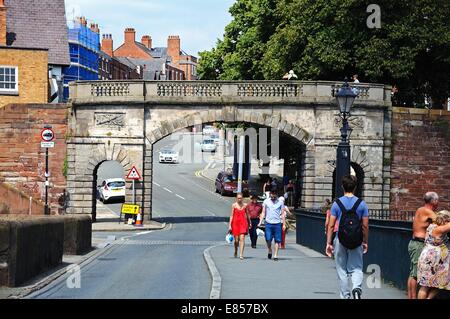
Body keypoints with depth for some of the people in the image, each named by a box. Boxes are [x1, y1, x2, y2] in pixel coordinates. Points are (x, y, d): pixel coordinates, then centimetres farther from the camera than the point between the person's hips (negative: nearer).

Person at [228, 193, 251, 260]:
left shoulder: (245, 205, 5)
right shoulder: (234, 205, 2)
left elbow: (247, 215, 16)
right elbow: (231, 215, 1)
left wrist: (249, 223, 22)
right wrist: (230, 225, -3)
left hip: (243, 222, 0)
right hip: (235, 223, 0)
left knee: (242, 238, -13)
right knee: (236, 239, 5)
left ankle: (241, 254, -15)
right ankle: (235, 252, 34)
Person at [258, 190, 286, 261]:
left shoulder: (280, 202, 6)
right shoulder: (266, 202, 7)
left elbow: (282, 214, 9)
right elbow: (263, 213, 9)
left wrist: (284, 224, 3)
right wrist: (260, 222, -1)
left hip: (277, 224, 0)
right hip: (268, 223, 0)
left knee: (277, 240, -2)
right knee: (268, 239, -4)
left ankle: (275, 255, 4)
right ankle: (270, 251, 22)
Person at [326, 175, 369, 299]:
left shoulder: (337, 203, -3)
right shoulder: (361, 203, -1)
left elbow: (331, 226, -4)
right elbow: (365, 226, 1)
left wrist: (328, 243, 2)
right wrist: (365, 242, 13)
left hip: (341, 240, 0)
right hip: (356, 242, 0)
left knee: (342, 270, 10)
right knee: (356, 268, 8)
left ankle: (345, 296, 12)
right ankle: (357, 288, -18)